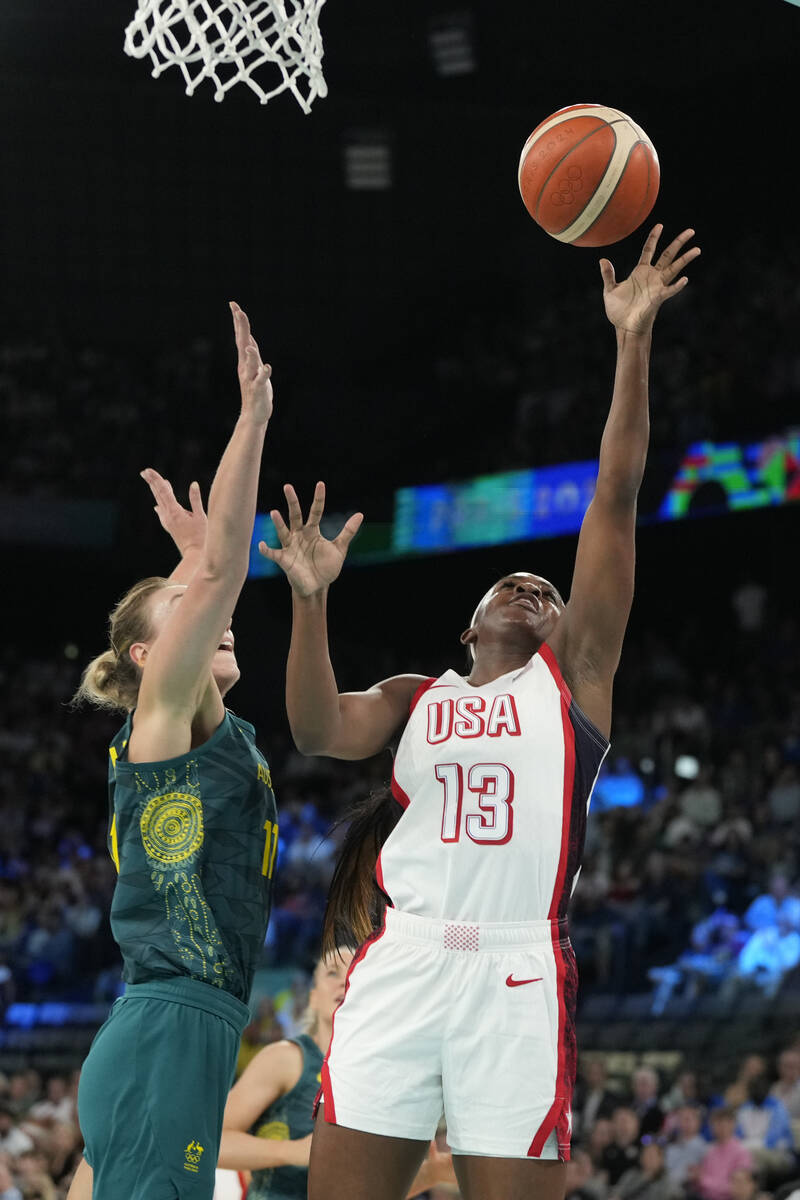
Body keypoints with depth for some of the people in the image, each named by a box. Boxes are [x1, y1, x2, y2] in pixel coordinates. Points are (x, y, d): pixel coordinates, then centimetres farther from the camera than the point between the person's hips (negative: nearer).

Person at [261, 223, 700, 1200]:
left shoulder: (571, 678, 16)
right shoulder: (415, 698, 23)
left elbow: (615, 501, 9)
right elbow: (318, 732, 2)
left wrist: (633, 343, 4)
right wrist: (310, 599, -9)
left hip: (519, 978, -2)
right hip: (400, 967, 2)